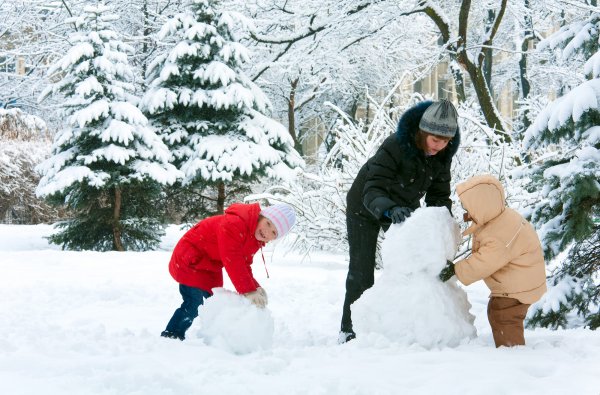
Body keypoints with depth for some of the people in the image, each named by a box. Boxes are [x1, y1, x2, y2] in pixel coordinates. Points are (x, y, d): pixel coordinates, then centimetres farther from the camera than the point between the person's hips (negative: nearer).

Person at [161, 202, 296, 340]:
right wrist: (248, 290, -36)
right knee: (193, 305, -17)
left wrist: (255, 287, -20)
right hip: (190, 262, -10)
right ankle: (169, 336, -5)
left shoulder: (256, 240, -3)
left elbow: (244, 265, -2)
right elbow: (232, 261, -37)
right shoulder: (234, 224, -34)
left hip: (210, 269, 10)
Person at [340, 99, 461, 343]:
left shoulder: (442, 155, -16)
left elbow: (439, 196, -12)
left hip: (403, 209, 5)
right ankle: (349, 330, 5)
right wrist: (389, 209, -63)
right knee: (361, 270, -5)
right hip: (365, 208, -5)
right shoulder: (395, 146, -36)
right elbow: (373, 190, -42)